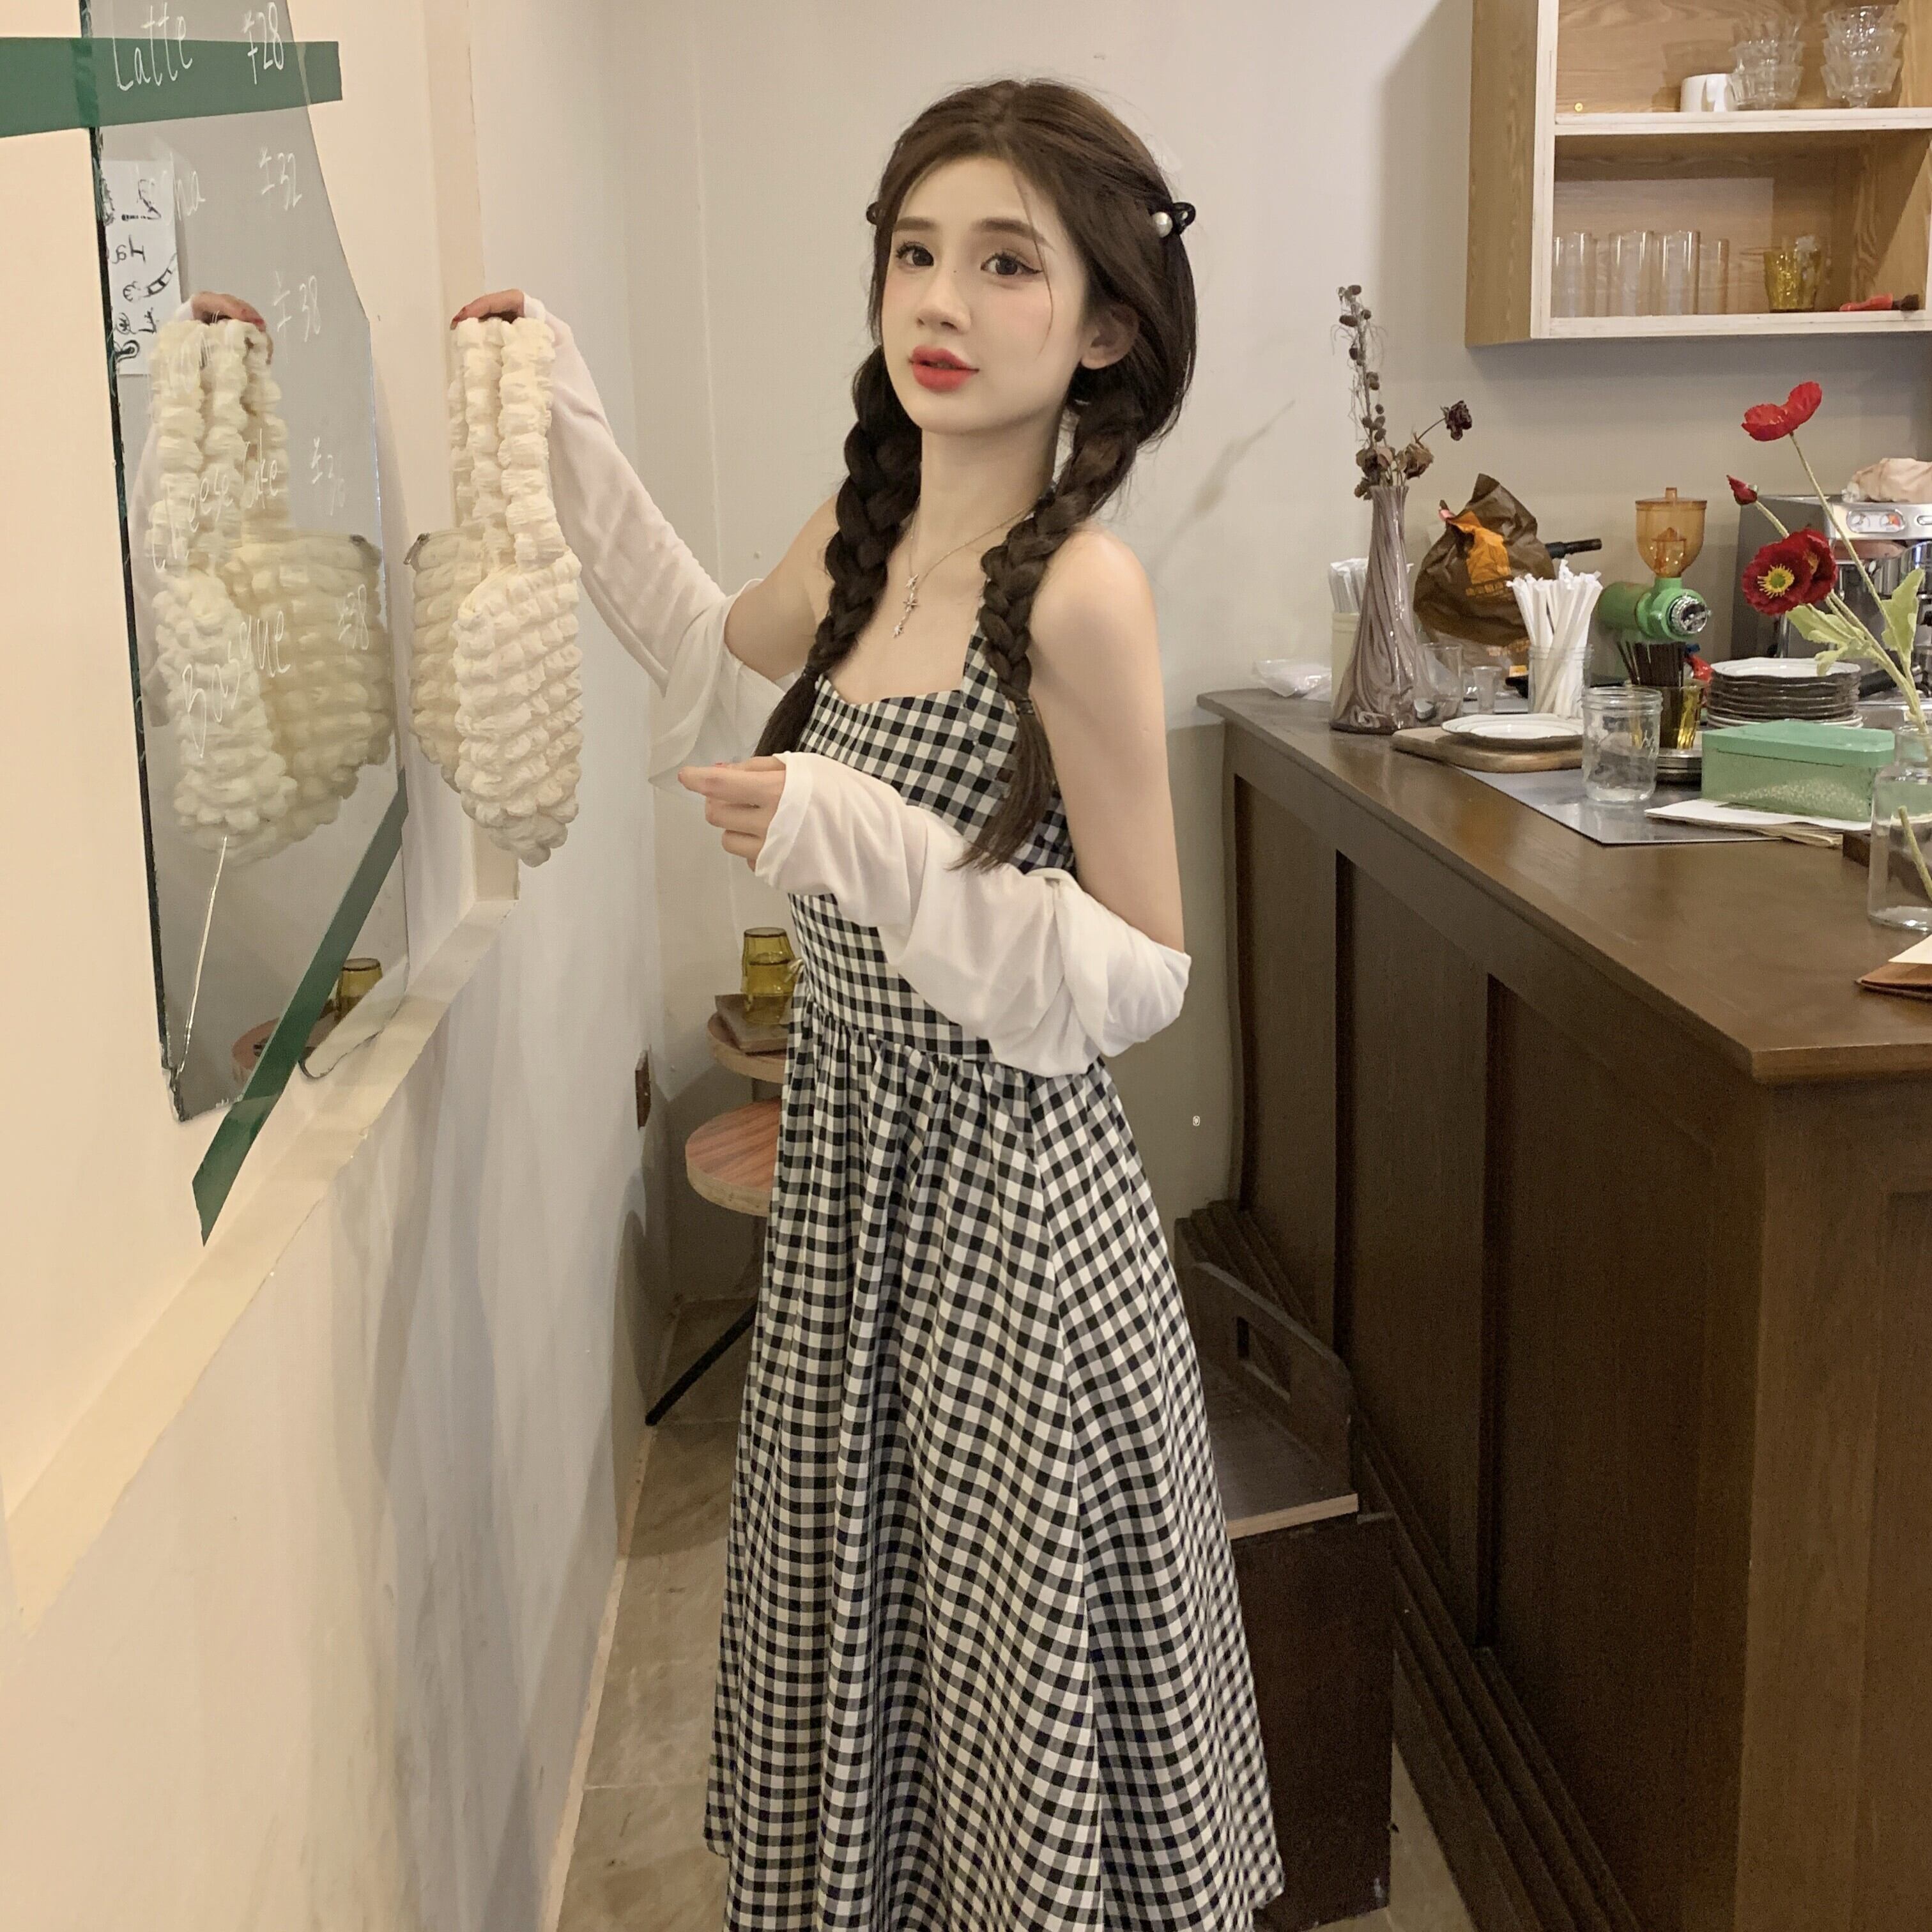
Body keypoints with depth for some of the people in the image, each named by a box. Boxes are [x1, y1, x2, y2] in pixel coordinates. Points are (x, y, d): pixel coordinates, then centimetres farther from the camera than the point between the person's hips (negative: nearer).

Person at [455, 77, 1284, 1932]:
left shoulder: (1079, 589, -20)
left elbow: (1137, 974, -17)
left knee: (1027, 1664, 11)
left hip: (1006, 1196, -7)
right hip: (848, 1161, 7)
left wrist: (866, 842, -26)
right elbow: (716, 657, 23)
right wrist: (570, 425, 19)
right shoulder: (863, 530, 1)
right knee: (858, 1627, 23)